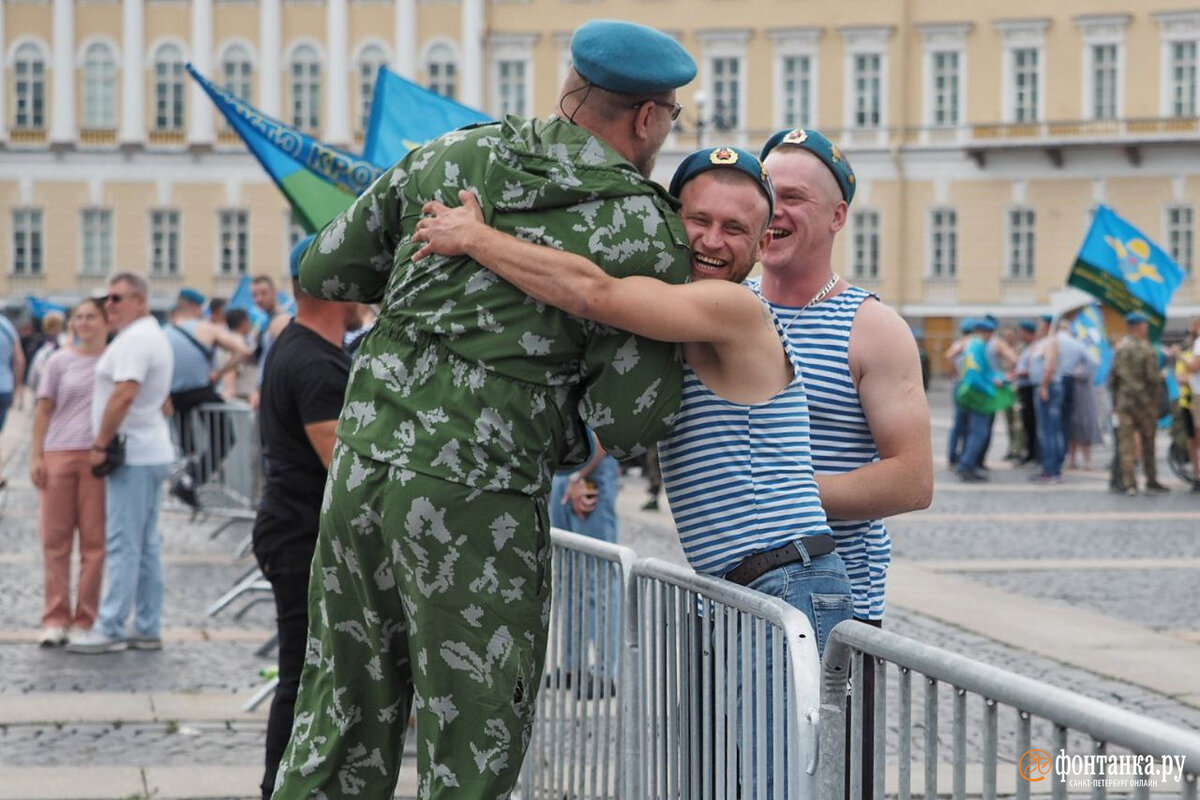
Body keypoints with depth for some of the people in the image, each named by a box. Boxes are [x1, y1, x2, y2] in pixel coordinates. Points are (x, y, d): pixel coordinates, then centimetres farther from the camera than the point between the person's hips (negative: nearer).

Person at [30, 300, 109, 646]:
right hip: (59, 453, 1)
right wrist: (36, 456, 1)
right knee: (55, 538, 1)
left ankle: (84, 619, 8)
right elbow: (44, 410, 8)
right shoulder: (59, 361, 7)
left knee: (94, 539, 1)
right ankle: (55, 619, 6)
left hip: (99, 458, 0)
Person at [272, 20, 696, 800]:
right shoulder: (643, 234, -5)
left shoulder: (448, 157, 9)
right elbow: (626, 421, -6)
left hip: (363, 462, 6)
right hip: (479, 495, -5)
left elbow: (324, 271, 14)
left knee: (342, 727, 16)